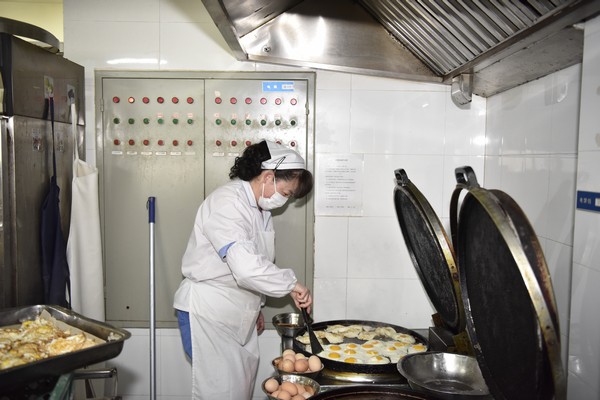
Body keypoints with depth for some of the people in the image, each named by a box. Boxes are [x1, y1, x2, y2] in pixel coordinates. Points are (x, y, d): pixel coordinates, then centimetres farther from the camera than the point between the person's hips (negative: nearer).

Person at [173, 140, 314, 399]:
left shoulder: (258, 207, 8)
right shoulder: (227, 203, -22)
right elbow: (245, 266, -35)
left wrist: (255, 307, 20)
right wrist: (291, 284, -24)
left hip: (237, 314, 9)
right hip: (208, 313, -9)